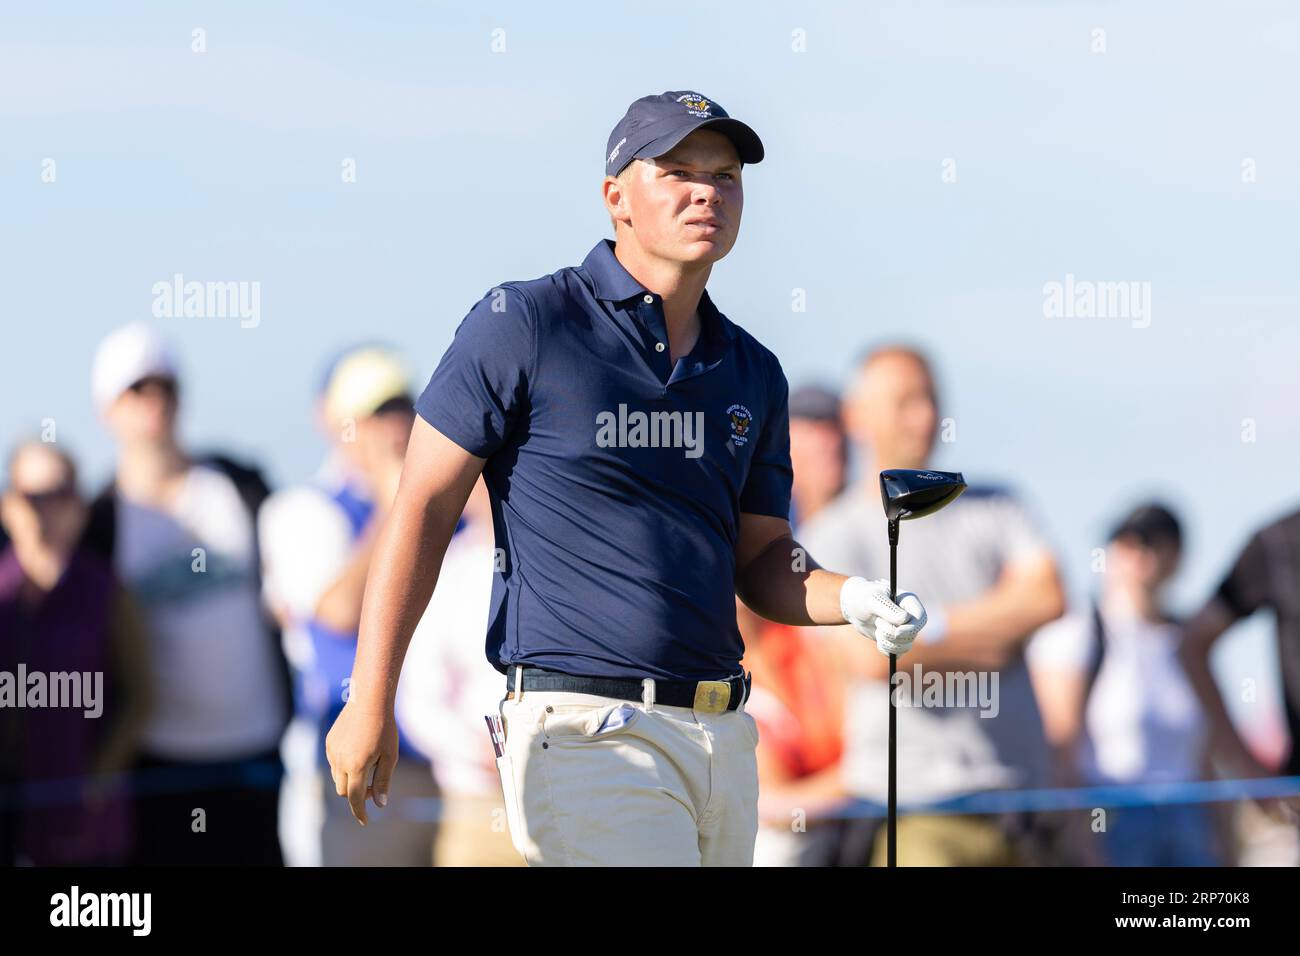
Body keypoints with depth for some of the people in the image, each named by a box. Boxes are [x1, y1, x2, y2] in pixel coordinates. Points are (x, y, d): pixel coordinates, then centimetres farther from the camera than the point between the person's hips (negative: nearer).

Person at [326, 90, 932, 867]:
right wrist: (370, 703, -6)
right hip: (587, 732, -7)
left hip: (725, 741, 7)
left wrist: (853, 600, -3)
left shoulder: (752, 372, 14)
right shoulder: (525, 326, -4)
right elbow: (424, 509, -3)